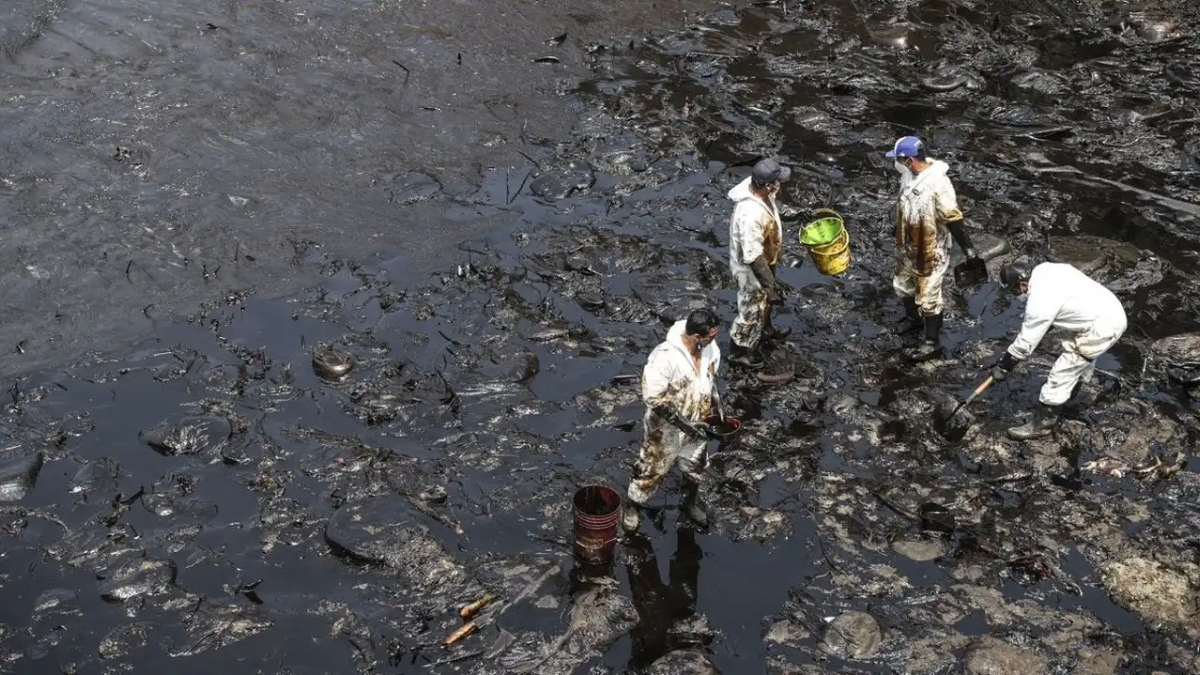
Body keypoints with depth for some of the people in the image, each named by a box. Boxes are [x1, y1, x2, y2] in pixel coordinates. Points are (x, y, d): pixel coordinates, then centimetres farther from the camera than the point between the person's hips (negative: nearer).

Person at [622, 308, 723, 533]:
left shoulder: (709, 348, -14)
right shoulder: (665, 356, -35)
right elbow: (653, 397, -30)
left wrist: (716, 404, -4)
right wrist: (684, 423, -28)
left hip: (697, 425, 6)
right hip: (666, 429, -6)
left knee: (695, 466, 25)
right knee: (652, 468, 14)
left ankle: (691, 502, 53)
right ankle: (632, 506, 39)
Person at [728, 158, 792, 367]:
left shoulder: (756, 188, -15)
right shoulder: (751, 215, -43)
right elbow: (753, 257, -35)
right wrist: (771, 284, -26)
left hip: (765, 260, 8)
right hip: (751, 269, -8)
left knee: (764, 301, 33)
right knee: (752, 310, 16)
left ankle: (765, 330, 60)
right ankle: (740, 351, 40)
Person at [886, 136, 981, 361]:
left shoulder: (938, 184, -30)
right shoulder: (909, 175, -4)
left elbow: (953, 219, -26)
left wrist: (968, 249, -22)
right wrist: (900, 239, 25)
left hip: (930, 251, -8)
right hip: (907, 247, 8)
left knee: (928, 296, 4)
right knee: (903, 285, 26)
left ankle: (932, 342, 20)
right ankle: (913, 318, 52)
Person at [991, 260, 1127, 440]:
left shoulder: (1040, 302, -25)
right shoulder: (1044, 269, 0)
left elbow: (1026, 341, -16)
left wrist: (1004, 367, -3)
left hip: (1101, 328, -9)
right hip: (1112, 310, 9)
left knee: (1061, 375, -2)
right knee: (1082, 359, 35)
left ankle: (1042, 423, 11)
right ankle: (1072, 390, 61)